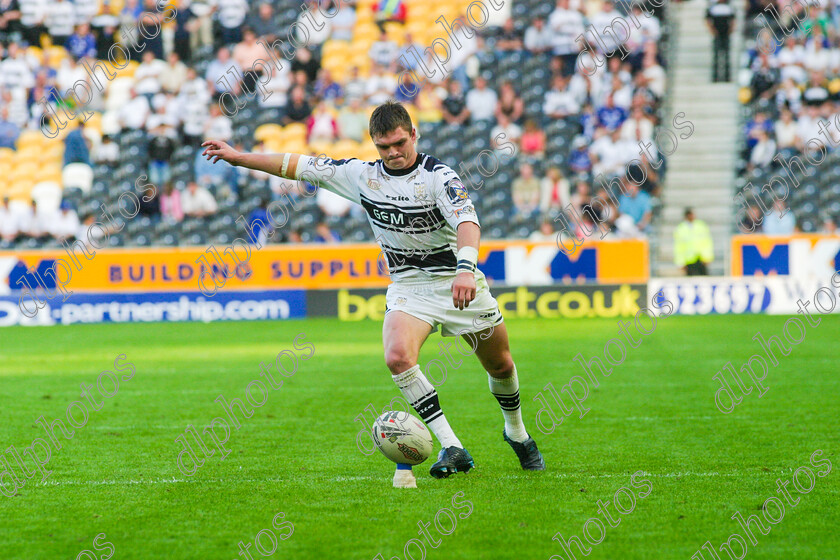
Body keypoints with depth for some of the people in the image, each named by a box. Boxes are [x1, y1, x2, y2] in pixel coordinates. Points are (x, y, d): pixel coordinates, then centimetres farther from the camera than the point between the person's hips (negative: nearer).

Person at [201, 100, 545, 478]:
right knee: (398, 357, -26)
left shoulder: (438, 176, -16)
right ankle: (452, 448, -23)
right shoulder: (362, 175, -2)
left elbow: (467, 220, -32)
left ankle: (517, 432, 42)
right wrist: (237, 157, 3)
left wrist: (466, 268, -50)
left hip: (457, 281, -2)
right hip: (408, 286, 2)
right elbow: (302, 166, 3)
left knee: (500, 365, 10)